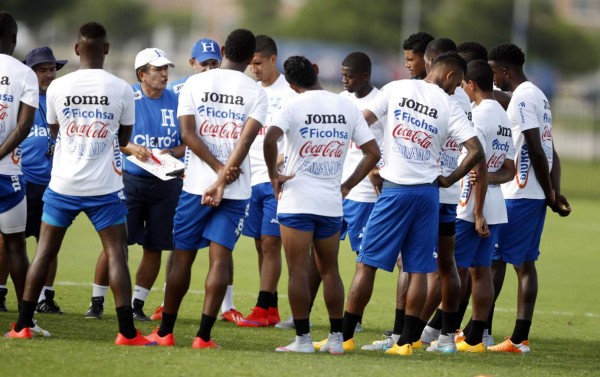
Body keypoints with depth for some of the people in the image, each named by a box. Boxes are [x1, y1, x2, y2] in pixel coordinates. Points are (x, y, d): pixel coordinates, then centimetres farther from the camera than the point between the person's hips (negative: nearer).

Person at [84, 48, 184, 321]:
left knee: (154, 247, 4)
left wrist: (171, 153, -10)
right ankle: (97, 301, 6)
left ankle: (137, 305, 16)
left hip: (165, 183, 3)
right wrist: (131, 148, -20)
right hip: (130, 178, -3)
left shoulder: (176, 102, 5)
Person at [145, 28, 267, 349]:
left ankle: (165, 332, 14)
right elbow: (246, 139, -12)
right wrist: (223, 180, -14)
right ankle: (204, 335, -7)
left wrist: (219, 169, -9)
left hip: (196, 184, 1)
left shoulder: (194, 84, 3)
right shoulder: (256, 93, 0)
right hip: (237, 190, -1)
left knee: (182, 256, 9)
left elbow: (188, 134, -7)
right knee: (220, 257, -1)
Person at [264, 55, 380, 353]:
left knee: (298, 270, -1)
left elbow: (270, 138, -23)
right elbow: (373, 152, 7)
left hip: (297, 201, -4)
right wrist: (347, 186, 12)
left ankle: (302, 338, -3)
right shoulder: (348, 107, 6)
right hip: (332, 202, 4)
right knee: (329, 270, 14)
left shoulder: (294, 106, -6)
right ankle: (336, 338, 14)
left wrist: (274, 175, -10)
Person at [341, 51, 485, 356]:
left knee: (367, 263, 3)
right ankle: (407, 340, 4)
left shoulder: (396, 89, 3)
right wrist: (450, 179, 10)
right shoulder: (449, 107, 1)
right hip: (427, 191, 1)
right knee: (418, 269, 6)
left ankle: (345, 336, 3)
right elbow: (475, 151, -5)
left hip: (394, 189, -1)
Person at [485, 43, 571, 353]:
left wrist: (550, 194, -10)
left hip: (518, 195, -9)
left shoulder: (522, 98, -13)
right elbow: (550, 153, 15)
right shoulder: (539, 96, 17)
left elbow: (536, 150, -17)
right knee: (525, 263, 8)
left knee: (494, 259, -3)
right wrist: (555, 194, 8)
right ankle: (520, 338, 7)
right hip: (537, 196, 9)